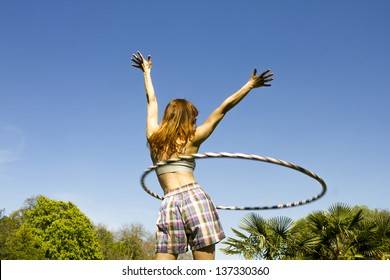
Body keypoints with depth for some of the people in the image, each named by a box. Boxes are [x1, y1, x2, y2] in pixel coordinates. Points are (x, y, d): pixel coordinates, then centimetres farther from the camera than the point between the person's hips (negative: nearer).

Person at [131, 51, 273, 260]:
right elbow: (222, 109, 9)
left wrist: (146, 72, 45)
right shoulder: (192, 139, 9)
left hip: (168, 204, 3)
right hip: (194, 197, -2)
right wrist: (250, 85, 16)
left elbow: (151, 100, 30)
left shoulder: (153, 136, 16)